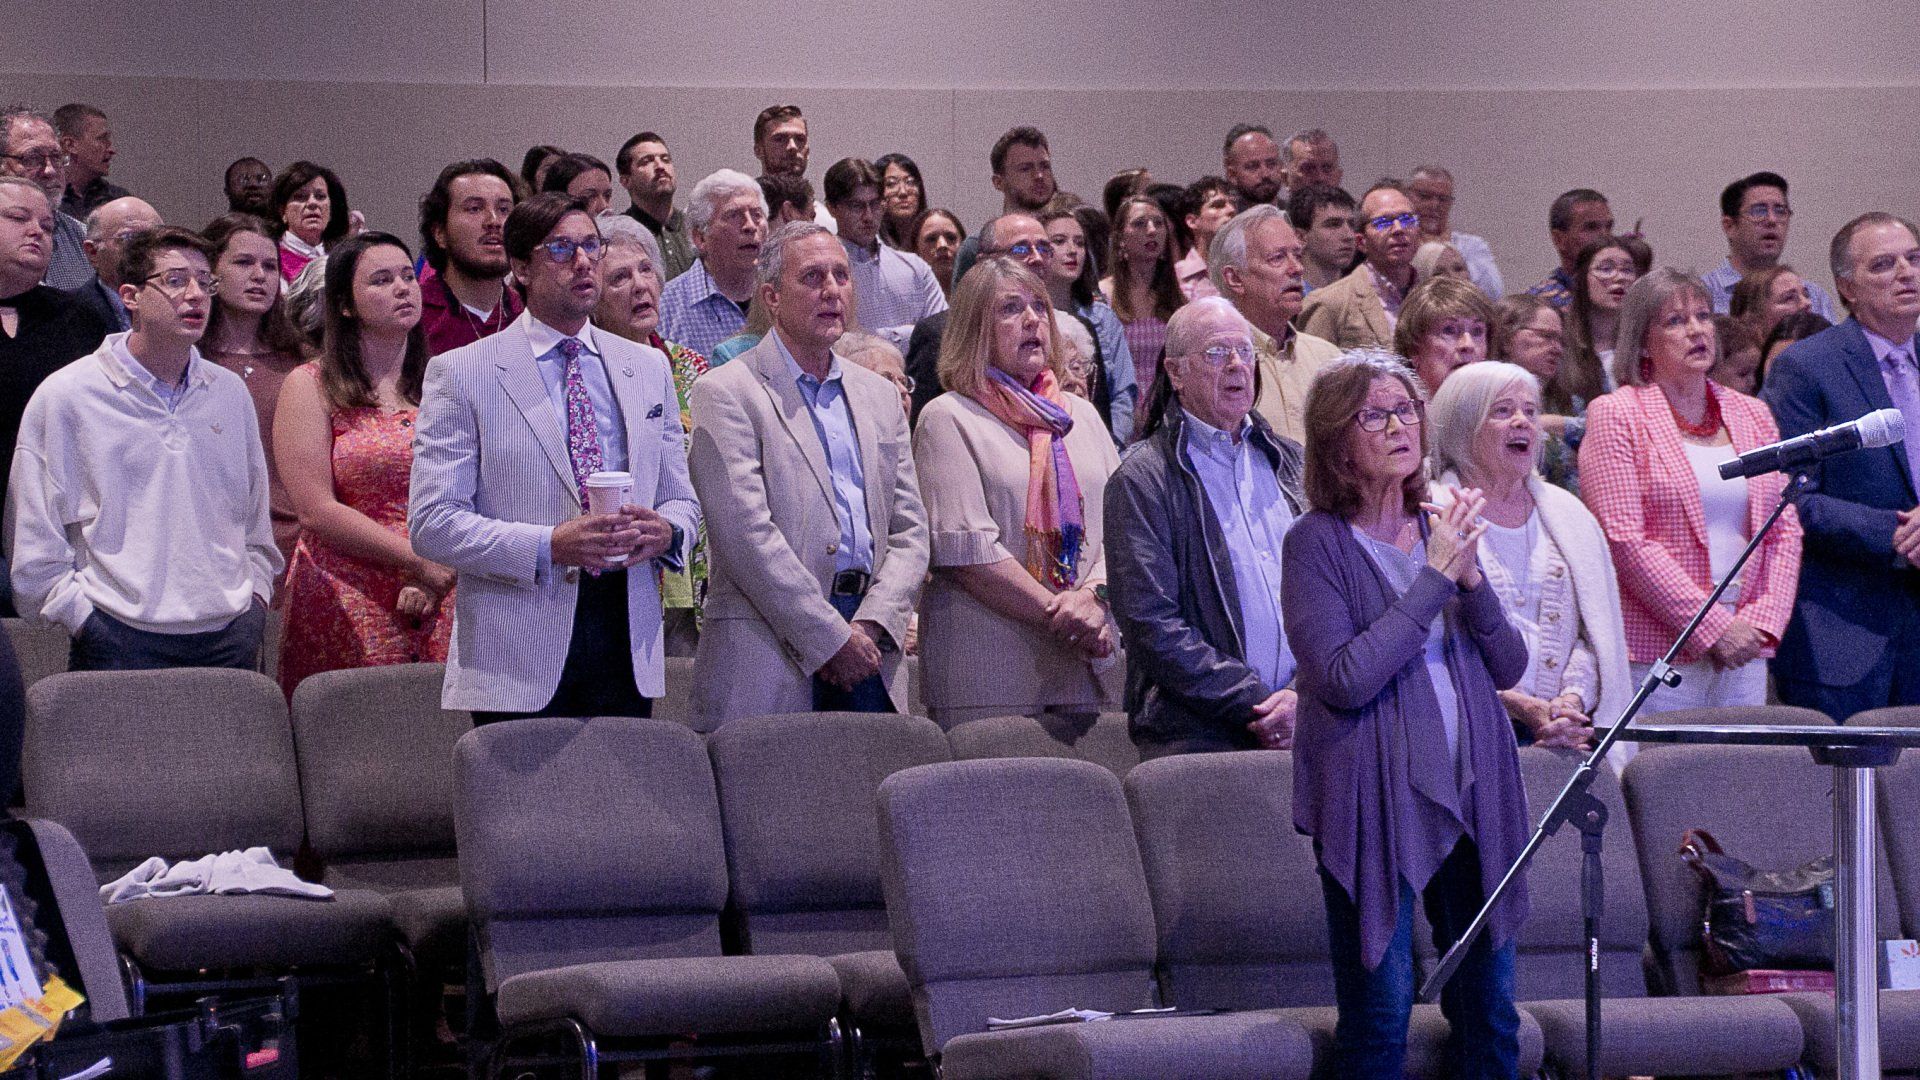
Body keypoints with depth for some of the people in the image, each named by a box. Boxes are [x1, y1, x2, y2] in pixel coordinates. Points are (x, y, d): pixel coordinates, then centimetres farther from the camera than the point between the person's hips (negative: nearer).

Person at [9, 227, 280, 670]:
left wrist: (255, 597, 12)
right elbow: (35, 545, 0)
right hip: (120, 644, -4)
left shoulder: (229, 393, 15)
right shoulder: (65, 397, 0)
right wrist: (86, 621, -6)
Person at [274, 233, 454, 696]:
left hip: (437, 610, 3)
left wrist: (433, 580, -10)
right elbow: (317, 511, -6)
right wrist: (418, 561, -11)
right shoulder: (310, 387, 3)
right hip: (347, 612, -3)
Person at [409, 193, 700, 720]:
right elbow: (432, 523, -7)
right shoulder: (460, 373, 1)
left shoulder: (648, 367, 16)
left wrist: (666, 531, -6)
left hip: (628, 645, 4)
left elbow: (682, 499, 19)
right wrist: (547, 547, -19)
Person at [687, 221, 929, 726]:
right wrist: (831, 639, -13)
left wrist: (869, 626, -4)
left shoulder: (880, 396, 19)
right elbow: (746, 535, -11)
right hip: (771, 658, -5)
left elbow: (909, 531, 14)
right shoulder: (726, 393, -1)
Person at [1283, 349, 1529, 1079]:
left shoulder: (1442, 530, 11)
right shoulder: (1318, 542, -5)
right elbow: (1343, 678, -17)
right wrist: (1434, 578, -15)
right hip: (1375, 798, -5)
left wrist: (1472, 580, -9)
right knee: (1380, 1015, -4)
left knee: (1488, 1007, 7)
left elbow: (1509, 668, 9)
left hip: (1470, 794, 6)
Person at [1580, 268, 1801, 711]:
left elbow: (1785, 531, 14)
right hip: (1654, 654, -5)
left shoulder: (1753, 415, 16)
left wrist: (1763, 621, -3)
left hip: (1744, 655, 5)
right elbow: (1625, 540, -9)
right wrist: (1713, 628, -13)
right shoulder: (1615, 415, 0)